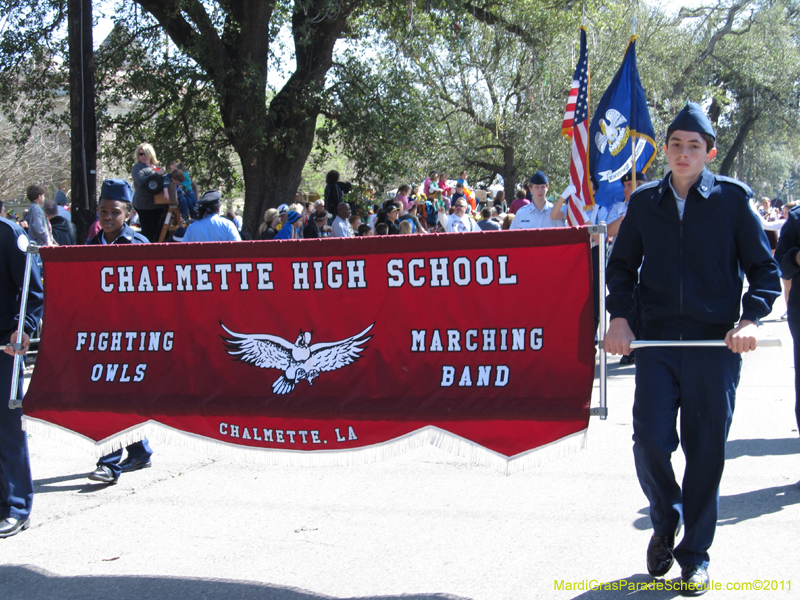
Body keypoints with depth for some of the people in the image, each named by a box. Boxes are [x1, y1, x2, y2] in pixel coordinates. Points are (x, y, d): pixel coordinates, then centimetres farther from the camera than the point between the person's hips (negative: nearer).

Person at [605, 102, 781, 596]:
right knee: (650, 442, -6)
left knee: (706, 452, 2)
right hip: (657, 342, 2)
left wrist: (749, 319, -12)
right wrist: (620, 316, 2)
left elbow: (765, 269, 3)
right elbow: (622, 265, 18)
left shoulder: (733, 198, 0)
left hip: (715, 344, -2)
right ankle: (666, 521, 24)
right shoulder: (645, 201, 8)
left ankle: (695, 555, 17)